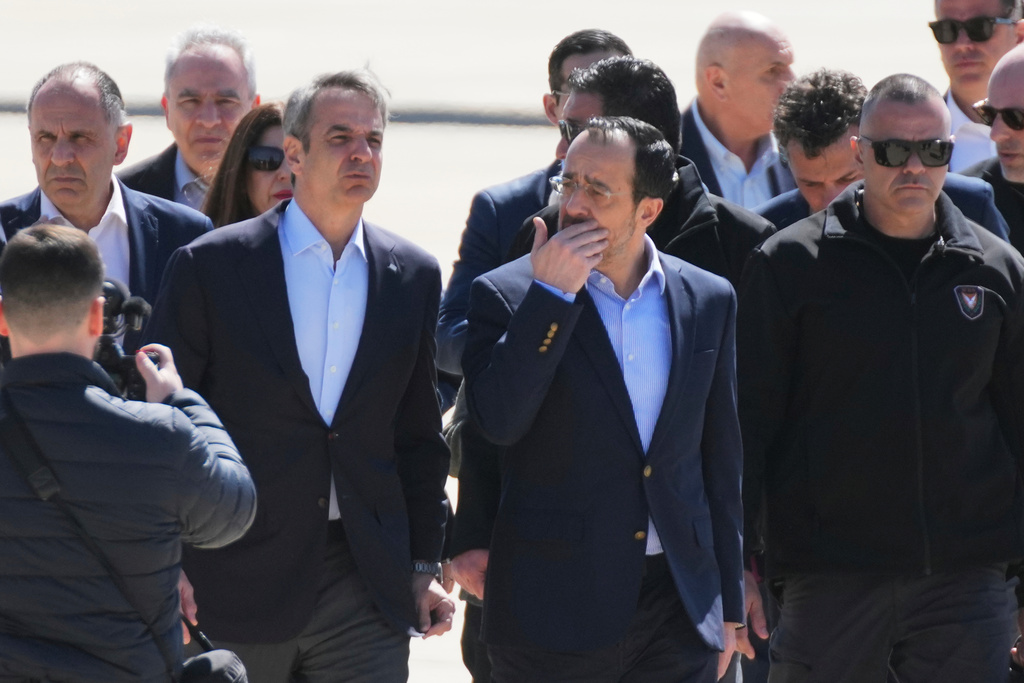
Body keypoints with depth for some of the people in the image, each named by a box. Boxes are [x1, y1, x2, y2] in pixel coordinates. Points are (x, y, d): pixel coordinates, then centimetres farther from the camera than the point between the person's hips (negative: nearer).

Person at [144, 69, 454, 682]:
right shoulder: (211, 266, -2)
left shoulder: (414, 277, 8)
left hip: (369, 590, 3)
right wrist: (169, 570, -6)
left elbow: (418, 436, 14)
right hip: (238, 583, -3)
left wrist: (425, 567, 10)